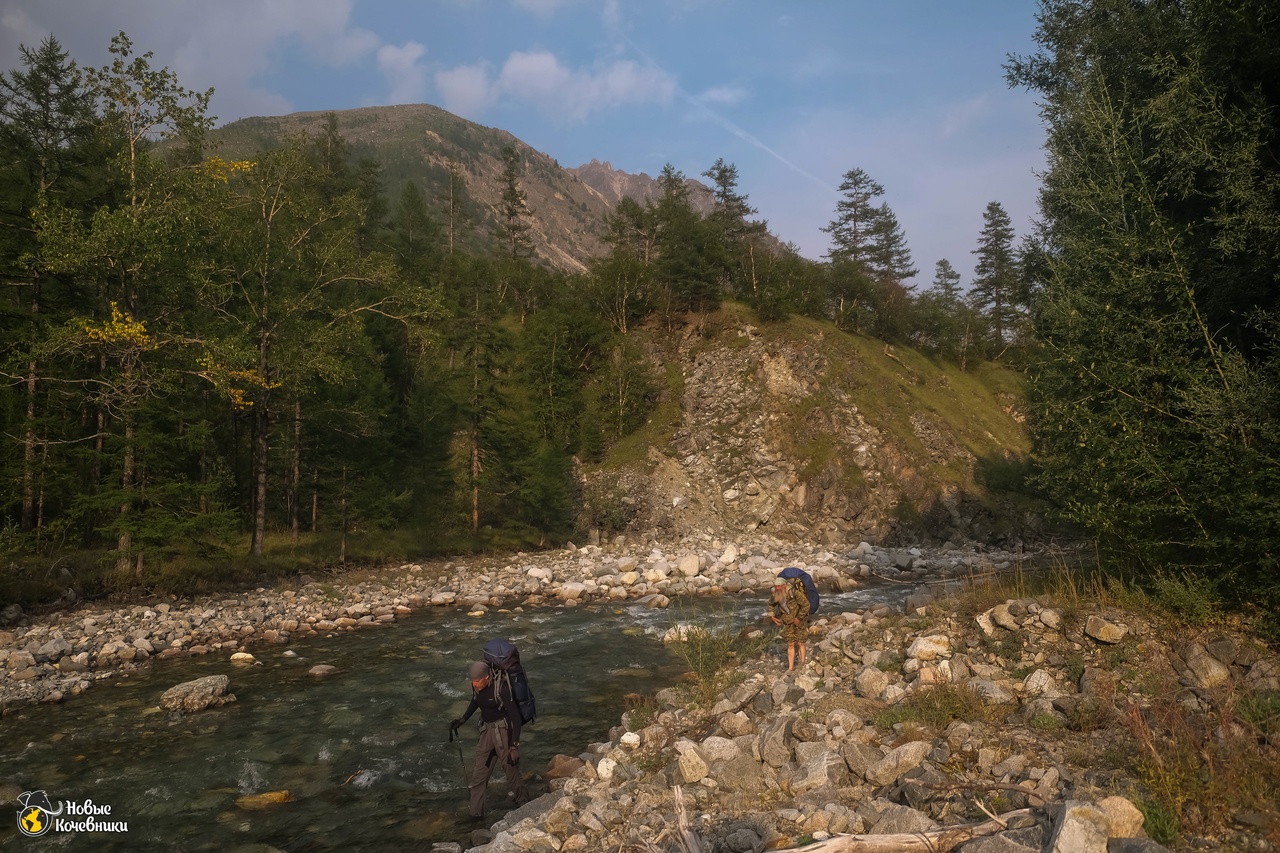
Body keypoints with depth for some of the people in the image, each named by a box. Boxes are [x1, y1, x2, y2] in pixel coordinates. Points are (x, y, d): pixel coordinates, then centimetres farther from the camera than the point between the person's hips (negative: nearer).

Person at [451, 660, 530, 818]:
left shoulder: (501, 688, -27)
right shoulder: (476, 685, -8)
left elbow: (515, 717, -23)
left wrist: (514, 746, -23)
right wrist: (462, 720, 11)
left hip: (503, 730, -6)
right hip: (486, 729, 6)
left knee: (512, 770, 3)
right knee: (479, 773, 7)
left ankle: (525, 808, 24)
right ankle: (476, 814, 20)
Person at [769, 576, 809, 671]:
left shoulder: (794, 592, -31)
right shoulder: (777, 595, -13)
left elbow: (806, 605, -26)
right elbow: (771, 604, 9)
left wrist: (798, 618, -21)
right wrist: (772, 616, -1)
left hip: (800, 620, -4)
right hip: (789, 622, 4)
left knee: (800, 643, 1)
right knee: (790, 644, 2)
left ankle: (802, 664, 14)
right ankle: (790, 667, 7)